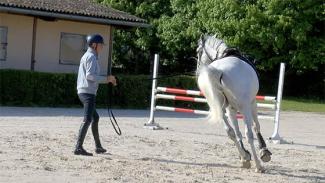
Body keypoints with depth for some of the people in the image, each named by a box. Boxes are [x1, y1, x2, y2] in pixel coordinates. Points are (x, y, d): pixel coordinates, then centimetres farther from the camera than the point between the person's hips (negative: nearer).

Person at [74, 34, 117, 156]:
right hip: (88, 92, -11)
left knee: (95, 118, 20)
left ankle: (98, 147, 27)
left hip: (83, 92, 11)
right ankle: (78, 148, -22)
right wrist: (106, 79, -16)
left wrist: (107, 80, 18)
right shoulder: (91, 57, -10)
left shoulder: (86, 56, 21)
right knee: (87, 120, -16)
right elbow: (90, 75, -20)